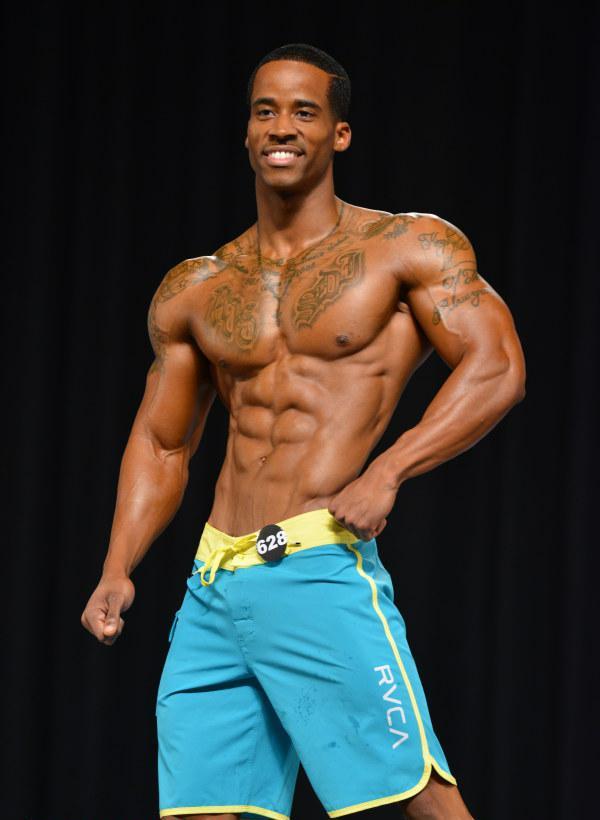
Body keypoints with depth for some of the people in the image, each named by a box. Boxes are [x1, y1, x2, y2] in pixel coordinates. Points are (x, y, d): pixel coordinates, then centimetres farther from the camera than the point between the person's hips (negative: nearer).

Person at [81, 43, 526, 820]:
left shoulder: (409, 248, 3)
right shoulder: (193, 290, 16)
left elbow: (497, 370, -5)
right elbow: (161, 443, 22)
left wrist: (388, 470, -17)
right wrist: (117, 570, 8)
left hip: (321, 571, -5)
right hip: (211, 584, 5)